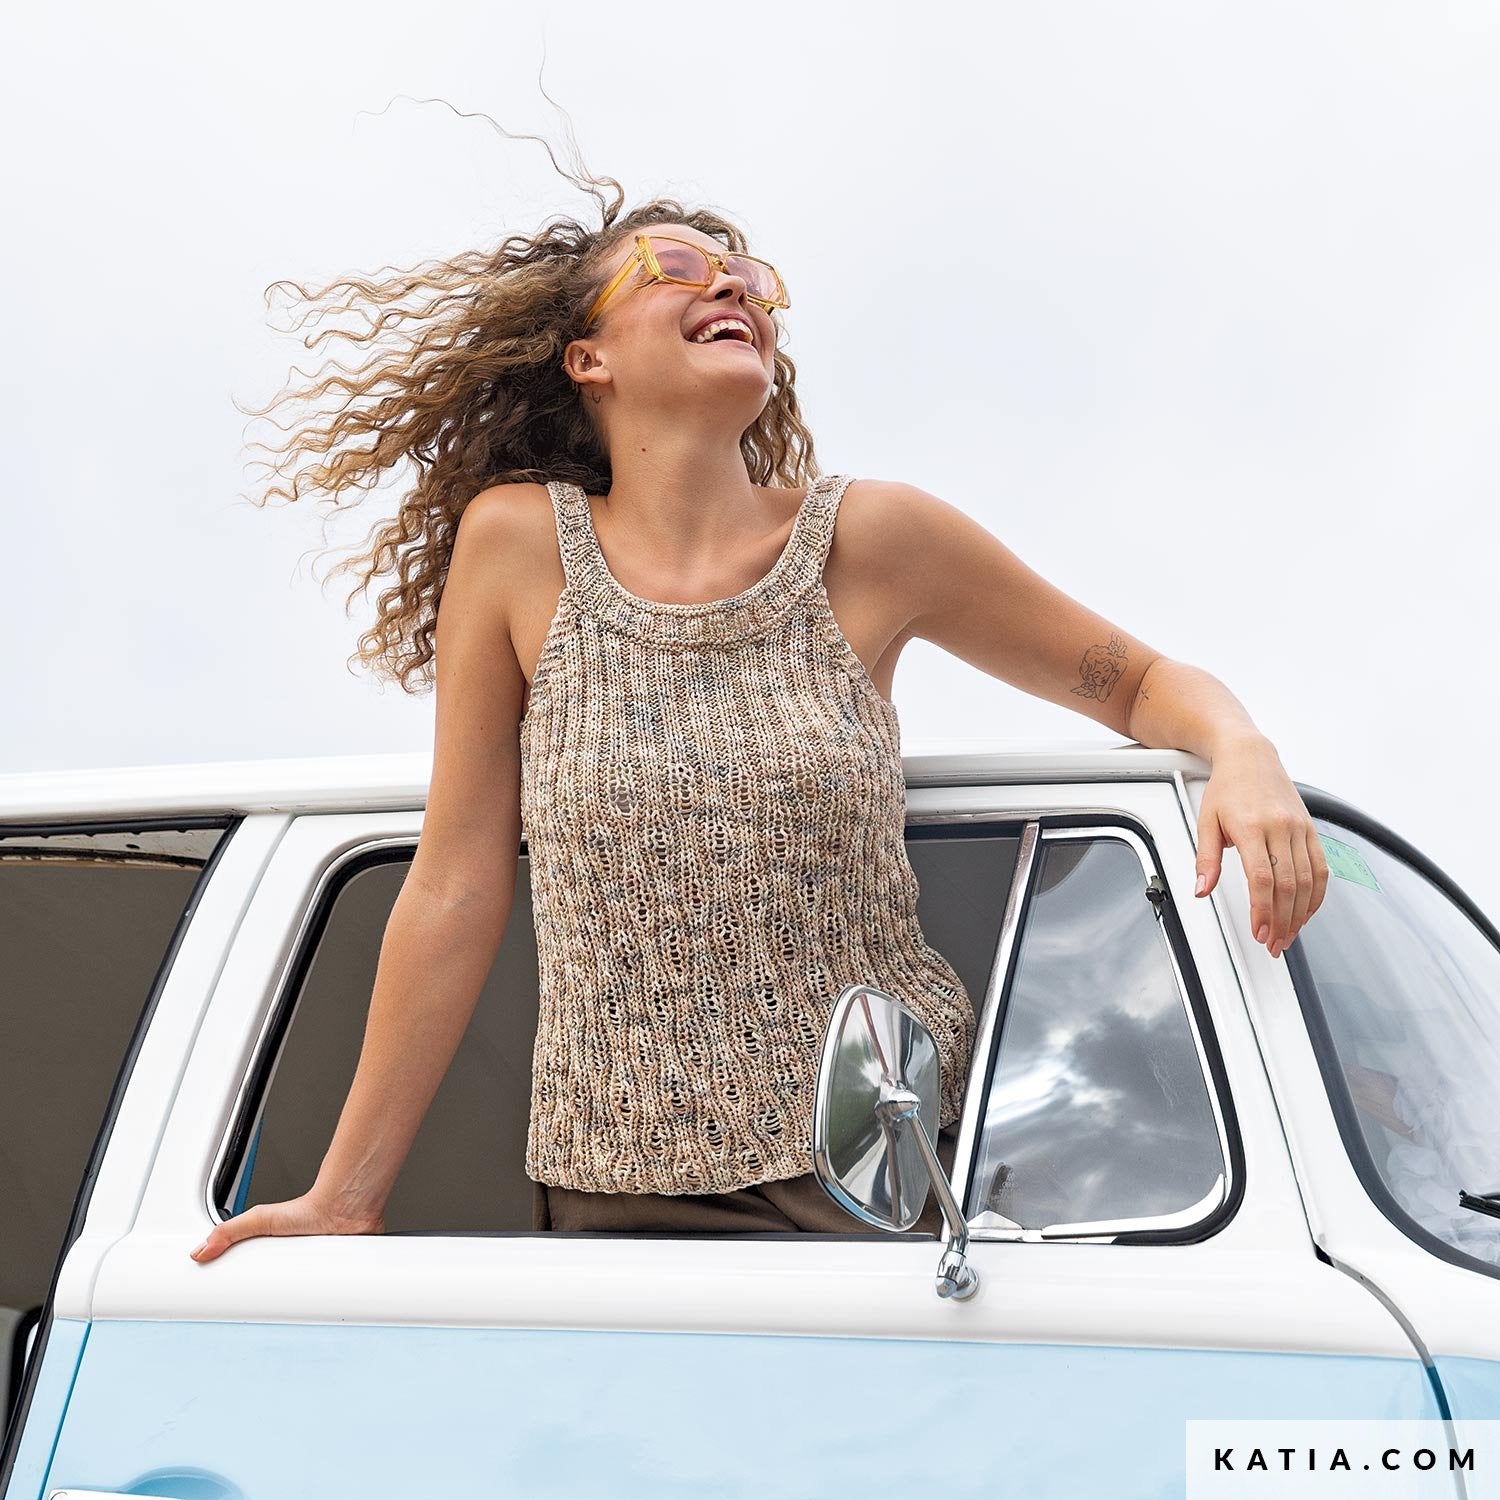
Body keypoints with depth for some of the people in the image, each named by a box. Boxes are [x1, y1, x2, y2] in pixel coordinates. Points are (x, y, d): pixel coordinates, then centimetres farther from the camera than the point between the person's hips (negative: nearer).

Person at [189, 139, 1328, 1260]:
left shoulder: (873, 541, -4)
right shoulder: (518, 545, -4)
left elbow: (1136, 680, 8)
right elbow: (456, 892, -1)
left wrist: (1246, 755, -15)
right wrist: (344, 1197, 2)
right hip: (628, 1199, 0)